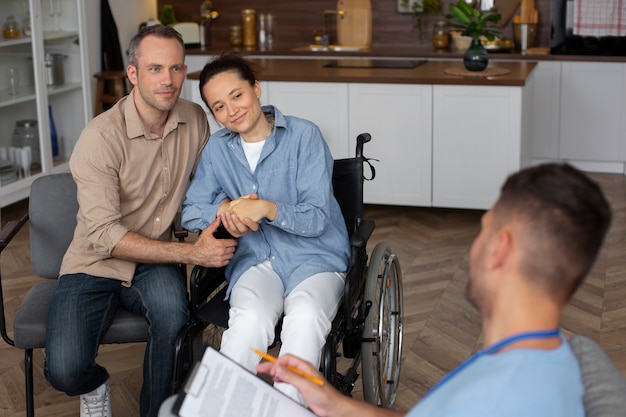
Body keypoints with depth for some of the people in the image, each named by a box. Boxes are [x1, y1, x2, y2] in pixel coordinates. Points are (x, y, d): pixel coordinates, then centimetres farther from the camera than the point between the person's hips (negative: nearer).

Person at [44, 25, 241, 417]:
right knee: (66, 369, -25)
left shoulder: (195, 120, -2)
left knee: (171, 305, -33)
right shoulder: (102, 137, -19)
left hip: (156, 263, 3)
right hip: (96, 266, -3)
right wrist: (191, 253, -26)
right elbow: (105, 236, -22)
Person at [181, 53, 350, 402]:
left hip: (316, 258, -2)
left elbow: (317, 219, -10)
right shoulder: (218, 148, 9)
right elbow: (190, 214, 9)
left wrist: (267, 209, -27)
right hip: (256, 260, 2)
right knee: (250, 319, -33)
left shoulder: (304, 136, -5)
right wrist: (224, 209, -13)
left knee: (305, 317, -36)